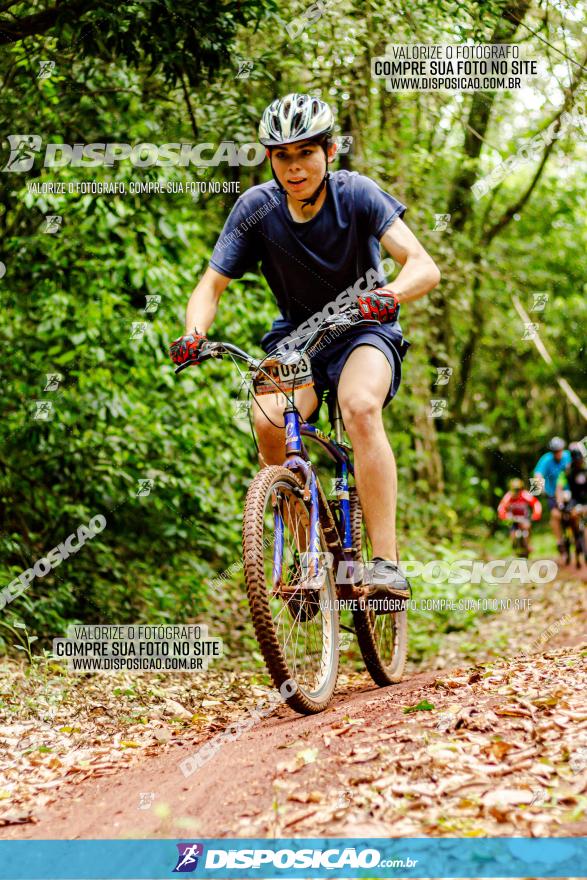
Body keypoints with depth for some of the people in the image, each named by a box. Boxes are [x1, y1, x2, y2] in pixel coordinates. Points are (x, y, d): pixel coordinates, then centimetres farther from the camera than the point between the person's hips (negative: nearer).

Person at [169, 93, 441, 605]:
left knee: (361, 408, -35)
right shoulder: (257, 207, -12)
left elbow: (425, 267, -28)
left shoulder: (355, 193, -19)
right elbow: (211, 285, -8)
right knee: (269, 420, -28)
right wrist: (194, 335, -29)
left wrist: (387, 296, -50)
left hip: (362, 331, -2)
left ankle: (387, 563, -32)